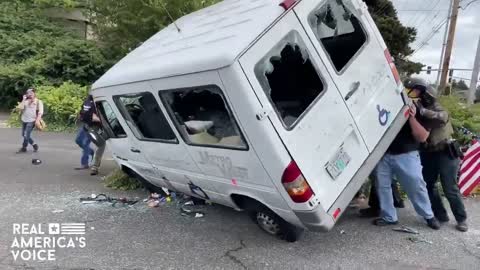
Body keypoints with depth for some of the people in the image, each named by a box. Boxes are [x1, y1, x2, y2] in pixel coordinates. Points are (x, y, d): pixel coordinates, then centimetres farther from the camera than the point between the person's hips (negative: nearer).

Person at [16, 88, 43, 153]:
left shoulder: (38, 101, -2)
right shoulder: (26, 101, 9)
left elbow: (40, 112, -8)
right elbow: (20, 108, -2)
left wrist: (37, 120, -18)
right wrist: (23, 100, -3)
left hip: (31, 121, -6)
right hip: (24, 120, 6)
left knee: (26, 135, -7)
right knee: (24, 135, 10)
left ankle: (23, 148, 10)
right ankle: (34, 145, 24)